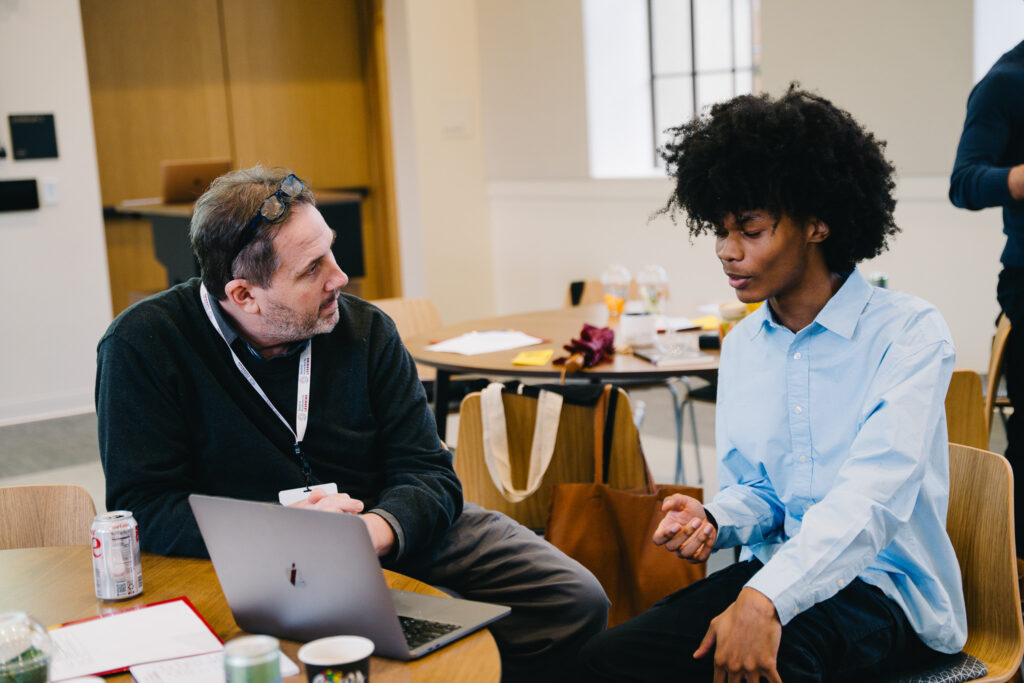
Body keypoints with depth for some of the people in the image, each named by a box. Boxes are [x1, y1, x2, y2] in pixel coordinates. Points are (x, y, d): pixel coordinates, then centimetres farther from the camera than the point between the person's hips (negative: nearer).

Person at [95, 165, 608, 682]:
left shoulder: (365, 329, 1)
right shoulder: (142, 348, -10)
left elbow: (428, 473, -2)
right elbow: (143, 505, -13)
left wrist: (373, 530, -26)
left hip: (392, 537, 4)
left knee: (575, 600, -8)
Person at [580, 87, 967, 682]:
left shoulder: (909, 332, -10)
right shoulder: (742, 345, 11)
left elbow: (873, 492, -24)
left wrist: (765, 599, -37)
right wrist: (714, 519, -9)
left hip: (883, 586, -5)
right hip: (776, 576, 6)